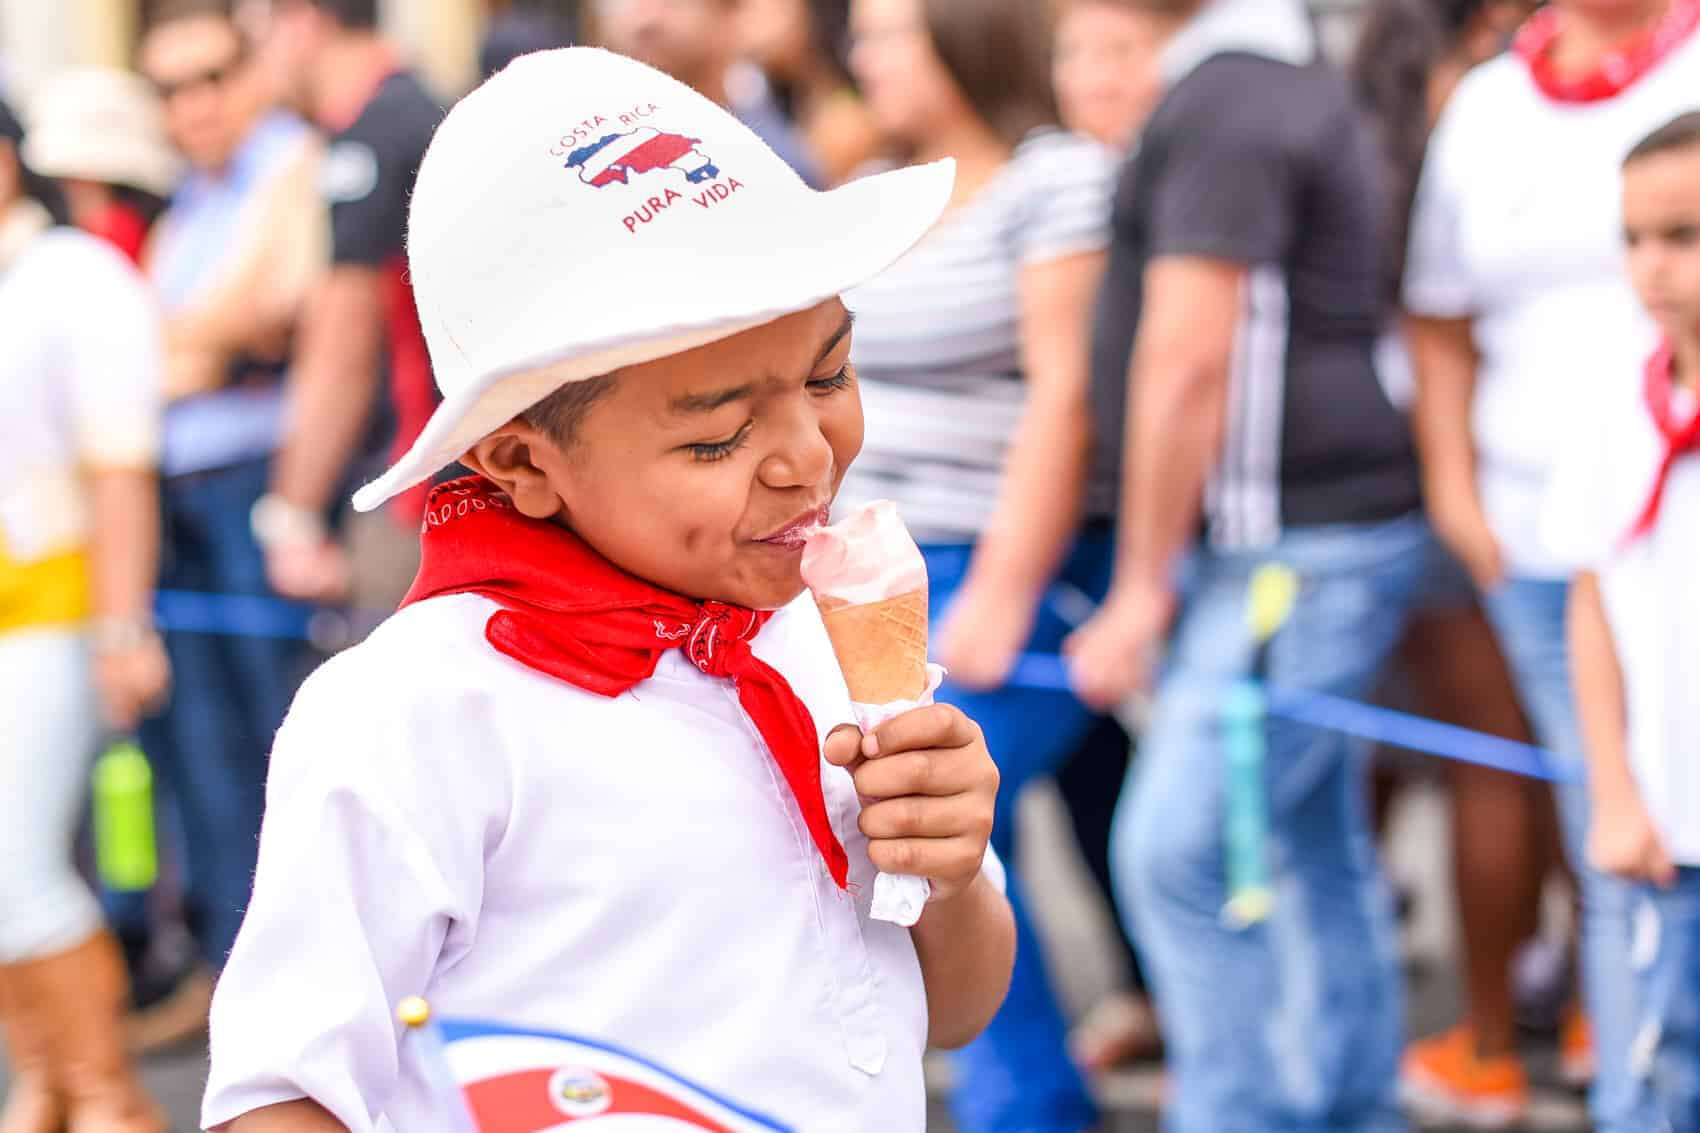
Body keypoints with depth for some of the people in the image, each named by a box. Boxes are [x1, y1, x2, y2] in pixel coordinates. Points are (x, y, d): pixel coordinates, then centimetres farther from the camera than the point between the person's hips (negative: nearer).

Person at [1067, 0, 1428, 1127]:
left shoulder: (1223, 105, -15)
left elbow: (1187, 364, -19)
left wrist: (1142, 590, -14)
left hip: (1296, 550, -10)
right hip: (1300, 541, 10)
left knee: (1179, 849, -9)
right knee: (1314, 847, 15)